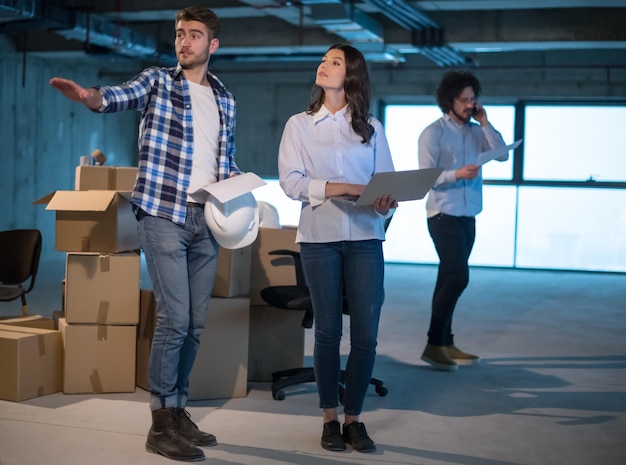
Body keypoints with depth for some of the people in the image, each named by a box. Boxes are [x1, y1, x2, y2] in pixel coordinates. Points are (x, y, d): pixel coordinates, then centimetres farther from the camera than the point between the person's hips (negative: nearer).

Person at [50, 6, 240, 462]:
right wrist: (90, 96, -43)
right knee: (174, 319, -10)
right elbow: (123, 96, -21)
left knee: (195, 324, 9)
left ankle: (178, 411, 23)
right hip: (165, 213, -5)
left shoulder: (225, 98, 15)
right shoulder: (158, 80, 1)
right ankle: (161, 424, -1)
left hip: (207, 219, 5)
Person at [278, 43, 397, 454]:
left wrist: (386, 204, -18)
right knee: (328, 330, 4)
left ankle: (353, 418, 13)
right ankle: (330, 419, 17)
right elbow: (290, 180, -4)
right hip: (319, 236, -1)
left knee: (367, 334, -2)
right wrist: (343, 188, -16)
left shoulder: (372, 128, 11)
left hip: (366, 237, 1)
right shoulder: (300, 125, 8)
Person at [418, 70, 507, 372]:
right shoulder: (434, 133, -6)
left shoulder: (476, 131, 12)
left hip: (469, 217, 7)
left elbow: (503, 154, 0)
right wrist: (457, 174, -26)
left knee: (450, 279, 10)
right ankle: (434, 344, -7)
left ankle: (445, 344, 16)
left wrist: (485, 123, -3)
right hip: (444, 216, -7)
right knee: (458, 277, -14)